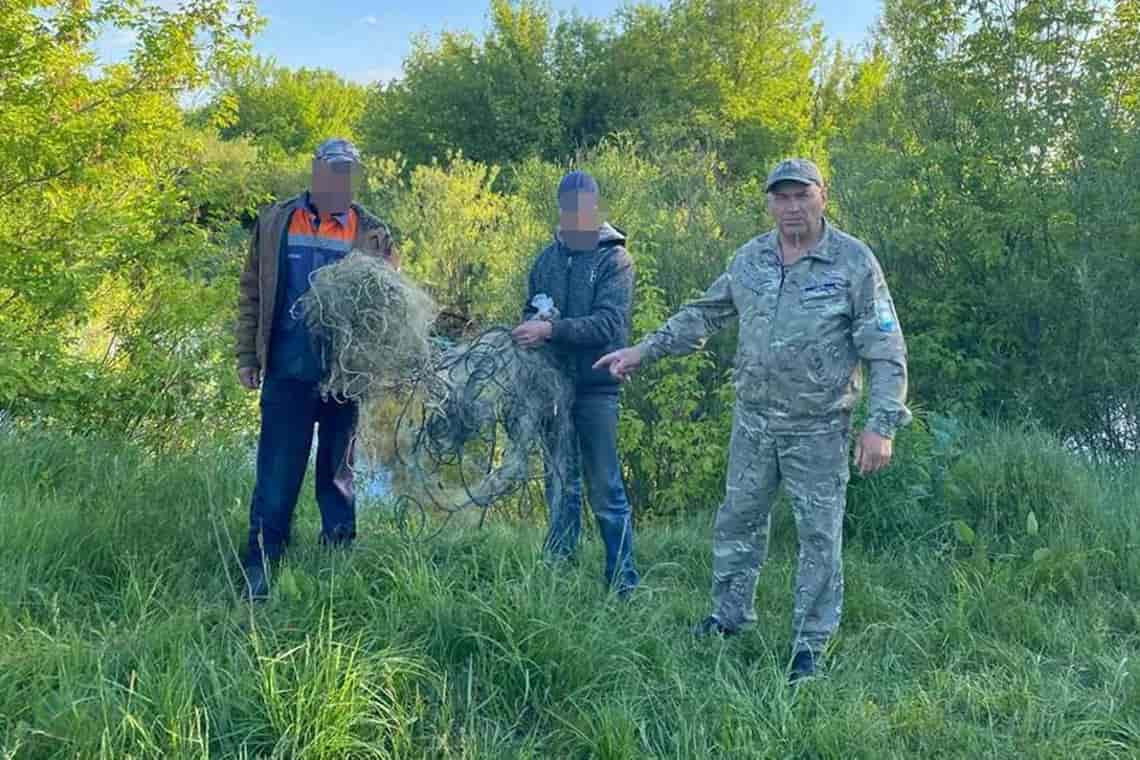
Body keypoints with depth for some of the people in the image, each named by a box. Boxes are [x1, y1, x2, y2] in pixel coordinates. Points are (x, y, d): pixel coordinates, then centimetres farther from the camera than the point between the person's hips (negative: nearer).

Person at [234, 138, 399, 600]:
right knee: (277, 475, -1)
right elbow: (252, 293, 8)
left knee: (338, 474, 12)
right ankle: (259, 570, 6)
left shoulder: (372, 234, 4)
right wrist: (247, 356, 3)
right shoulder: (275, 223, 6)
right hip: (288, 372, 0)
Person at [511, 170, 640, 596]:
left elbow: (609, 323, -17)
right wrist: (530, 328, -7)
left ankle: (624, 584, 7)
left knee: (605, 489, -2)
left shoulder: (615, 259, -5)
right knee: (560, 486, 13)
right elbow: (531, 311, 17)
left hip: (596, 387, -5)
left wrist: (551, 329, -24)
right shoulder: (548, 258, 12)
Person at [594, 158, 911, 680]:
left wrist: (881, 424, -18)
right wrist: (644, 351, 12)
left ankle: (810, 646, 16)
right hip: (753, 421, 5)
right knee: (738, 520, 15)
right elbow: (703, 314, 16)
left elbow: (886, 351, -11)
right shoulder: (750, 259, 4)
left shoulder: (854, 262, -11)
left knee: (819, 535, 4)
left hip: (818, 429, -5)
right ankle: (730, 616, 33)